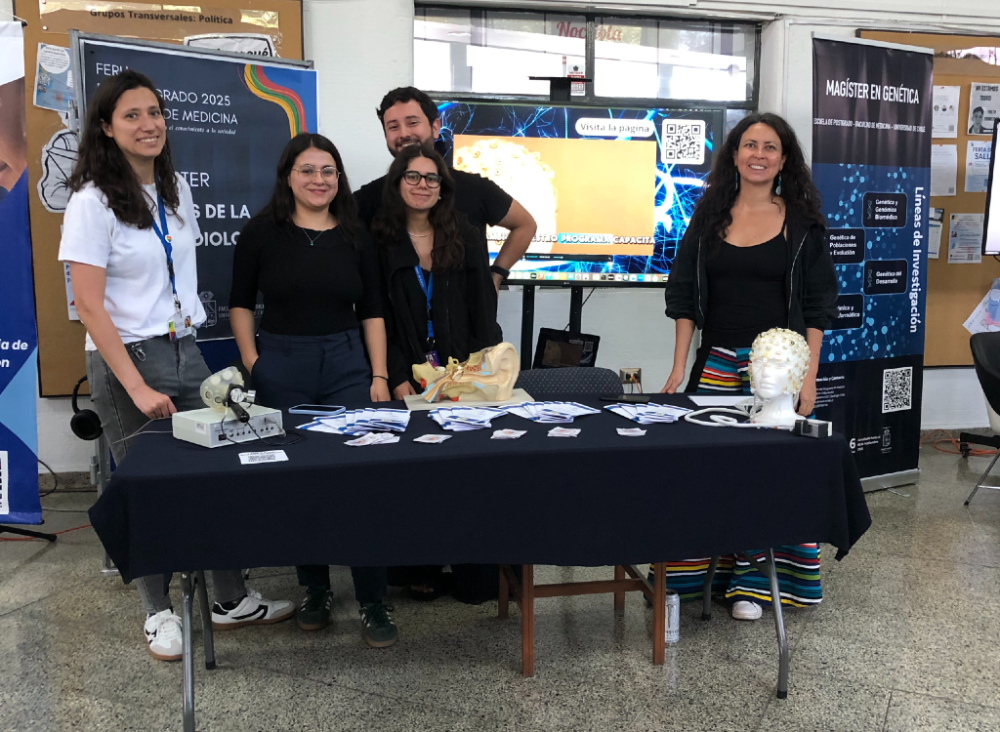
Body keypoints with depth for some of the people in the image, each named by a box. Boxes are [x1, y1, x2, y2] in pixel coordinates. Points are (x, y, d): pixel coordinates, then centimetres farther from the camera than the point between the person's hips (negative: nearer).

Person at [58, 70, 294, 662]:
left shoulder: (177, 190, 9)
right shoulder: (93, 202, -10)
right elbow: (90, 307, -15)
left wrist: (183, 331, 12)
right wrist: (137, 388, -20)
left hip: (185, 350, 6)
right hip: (126, 359, -5)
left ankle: (232, 601, 21)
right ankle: (159, 611, 23)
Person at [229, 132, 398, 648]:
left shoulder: (355, 237, 6)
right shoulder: (261, 233, 1)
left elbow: (372, 312, 8)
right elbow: (240, 304, 7)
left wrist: (379, 377, 1)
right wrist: (253, 363, -3)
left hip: (346, 364, 1)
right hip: (281, 367, 0)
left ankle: (373, 603, 6)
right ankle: (314, 591, 25)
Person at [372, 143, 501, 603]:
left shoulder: (464, 238, 9)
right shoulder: (380, 242, 3)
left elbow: (483, 310, 5)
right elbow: (376, 317, 0)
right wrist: (398, 378, -10)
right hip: (409, 377, -1)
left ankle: (475, 575, 5)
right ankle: (420, 570, 11)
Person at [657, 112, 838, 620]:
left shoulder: (802, 222, 3)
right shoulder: (709, 215, 8)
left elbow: (817, 305, 2)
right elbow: (684, 295, 7)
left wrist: (808, 374, -6)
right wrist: (679, 366, 1)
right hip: (717, 363, 1)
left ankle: (752, 581, 13)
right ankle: (691, 576, 13)